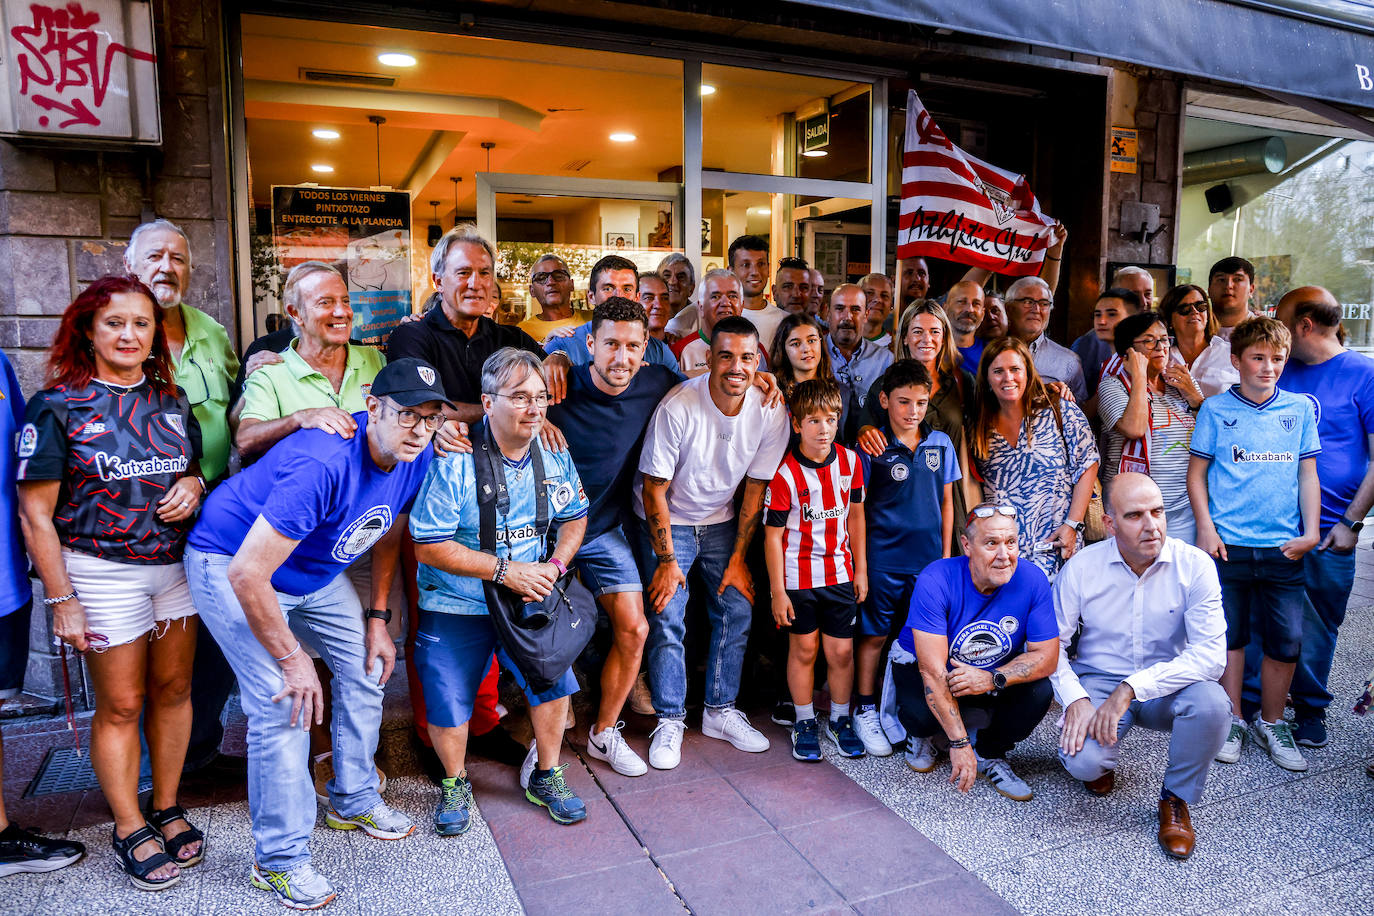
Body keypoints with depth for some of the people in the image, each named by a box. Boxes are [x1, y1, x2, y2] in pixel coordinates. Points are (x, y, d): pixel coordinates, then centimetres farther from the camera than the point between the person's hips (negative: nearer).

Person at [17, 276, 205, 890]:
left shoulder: (171, 401, 7)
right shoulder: (57, 407, -7)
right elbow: (35, 513, -8)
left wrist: (194, 485, -6)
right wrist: (61, 600, -10)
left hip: (177, 562, 4)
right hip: (102, 572, -4)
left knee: (173, 688, 12)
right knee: (121, 704, 5)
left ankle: (167, 809, 30)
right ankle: (130, 830, 22)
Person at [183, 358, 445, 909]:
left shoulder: (415, 459, -13)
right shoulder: (323, 463, -38)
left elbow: (387, 535, 7)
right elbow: (248, 575, -36)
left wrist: (377, 618, 5)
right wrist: (292, 658, -24)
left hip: (317, 570, 8)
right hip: (232, 562, -8)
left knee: (365, 670, 10)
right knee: (283, 705, -15)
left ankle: (354, 800, 31)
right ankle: (279, 858, 3)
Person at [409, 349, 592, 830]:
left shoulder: (555, 456, -4)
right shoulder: (454, 462, -20)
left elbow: (574, 517, 10)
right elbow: (429, 546, -20)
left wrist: (554, 565, -9)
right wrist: (505, 570, -22)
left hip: (530, 598, 4)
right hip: (456, 606, -3)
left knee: (554, 677, 1)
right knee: (448, 699, 2)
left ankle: (546, 776, 27)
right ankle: (455, 784, 32)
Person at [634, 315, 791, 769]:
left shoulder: (771, 413, -15)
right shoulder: (678, 407, -27)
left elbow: (756, 487, -5)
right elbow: (655, 489, -19)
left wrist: (738, 557, -4)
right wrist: (666, 560, -17)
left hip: (721, 521, 4)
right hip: (666, 522, -4)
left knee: (736, 609, 1)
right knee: (667, 619, -8)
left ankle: (720, 712, 18)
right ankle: (670, 721, 10)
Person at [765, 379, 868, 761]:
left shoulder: (850, 461, -3)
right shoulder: (785, 473, -16)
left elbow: (855, 515, 9)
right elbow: (773, 535, -11)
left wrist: (861, 569, 10)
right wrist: (778, 591, -10)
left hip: (839, 573, 3)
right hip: (798, 576, -3)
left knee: (841, 651, 7)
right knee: (804, 648, 10)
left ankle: (840, 719, 29)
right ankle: (805, 723, 28)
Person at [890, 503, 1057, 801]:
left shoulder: (1032, 580, -18)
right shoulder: (936, 581, -29)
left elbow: (1046, 655, -16)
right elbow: (933, 669, -31)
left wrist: (993, 679, -34)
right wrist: (959, 743, -34)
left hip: (996, 676, 3)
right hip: (922, 667, -3)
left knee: (1039, 691, -24)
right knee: (921, 711, -33)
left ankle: (989, 754, 5)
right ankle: (922, 735, 9)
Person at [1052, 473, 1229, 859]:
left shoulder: (1194, 565, -13)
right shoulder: (1081, 568, -10)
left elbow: (1210, 654, -21)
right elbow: (1052, 643, -3)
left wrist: (1132, 688, -28)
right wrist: (1074, 699, -20)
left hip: (1166, 687, 1)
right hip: (1098, 683, 0)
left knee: (1211, 702, -33)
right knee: (1083, 761, -27)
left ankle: (1176, 799, -4)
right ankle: (1103, 758, 16)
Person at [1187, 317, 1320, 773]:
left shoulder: (1301, 407, 7)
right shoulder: (1216, 408, 2)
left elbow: (1308, 474, 9)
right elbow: (1196, 473, 3)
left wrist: (1310, 531, 0)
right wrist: (1206, 528, -5)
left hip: (1284, 547, 2)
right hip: (1228, 544, -1)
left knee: (1287, 640, 5)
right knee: (1230, 636, 7)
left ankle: (1271, 723, 24)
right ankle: (1233, 721, 22)